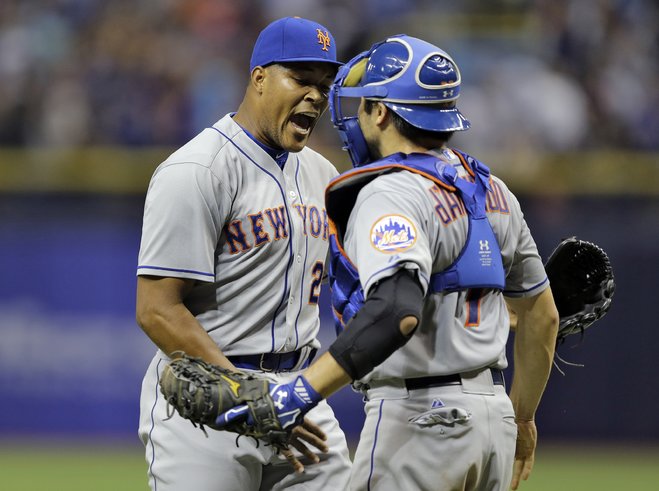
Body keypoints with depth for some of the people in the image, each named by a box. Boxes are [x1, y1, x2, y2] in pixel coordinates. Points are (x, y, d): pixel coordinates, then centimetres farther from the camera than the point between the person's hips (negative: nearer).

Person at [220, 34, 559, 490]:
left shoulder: (392, 193, -14)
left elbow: (396, 311, -32)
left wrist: (301, 393, -36)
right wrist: (523, 420, 31)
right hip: (492, 412, 9)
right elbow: (542, 315, 20)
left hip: (418, 418, -9)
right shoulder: (491, 191, 12)